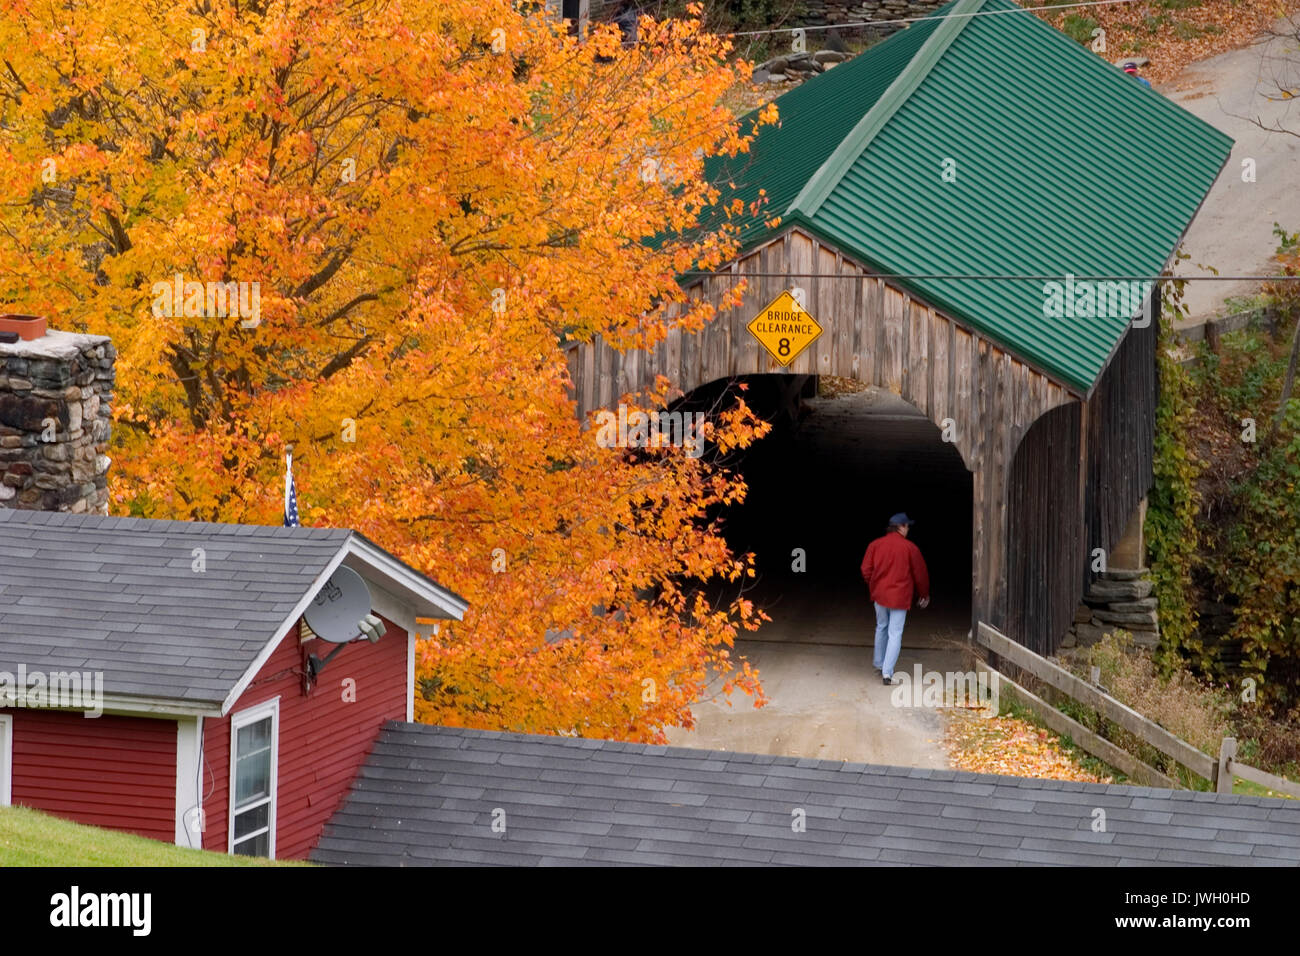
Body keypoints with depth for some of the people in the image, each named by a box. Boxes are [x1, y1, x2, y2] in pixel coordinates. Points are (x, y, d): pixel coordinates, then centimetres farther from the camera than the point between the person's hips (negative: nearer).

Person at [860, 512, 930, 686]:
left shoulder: (875, 545, -1)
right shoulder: (910, 548, -9)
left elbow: (866, 570, 0)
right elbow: (920, 573, -3)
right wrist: (924, 594, 13)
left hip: (879, 594, 4)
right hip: (900, 597, -4)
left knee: (881, 627, 23)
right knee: (895, 634, -1)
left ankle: (879, 664, 33)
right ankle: (887, 672, -8)